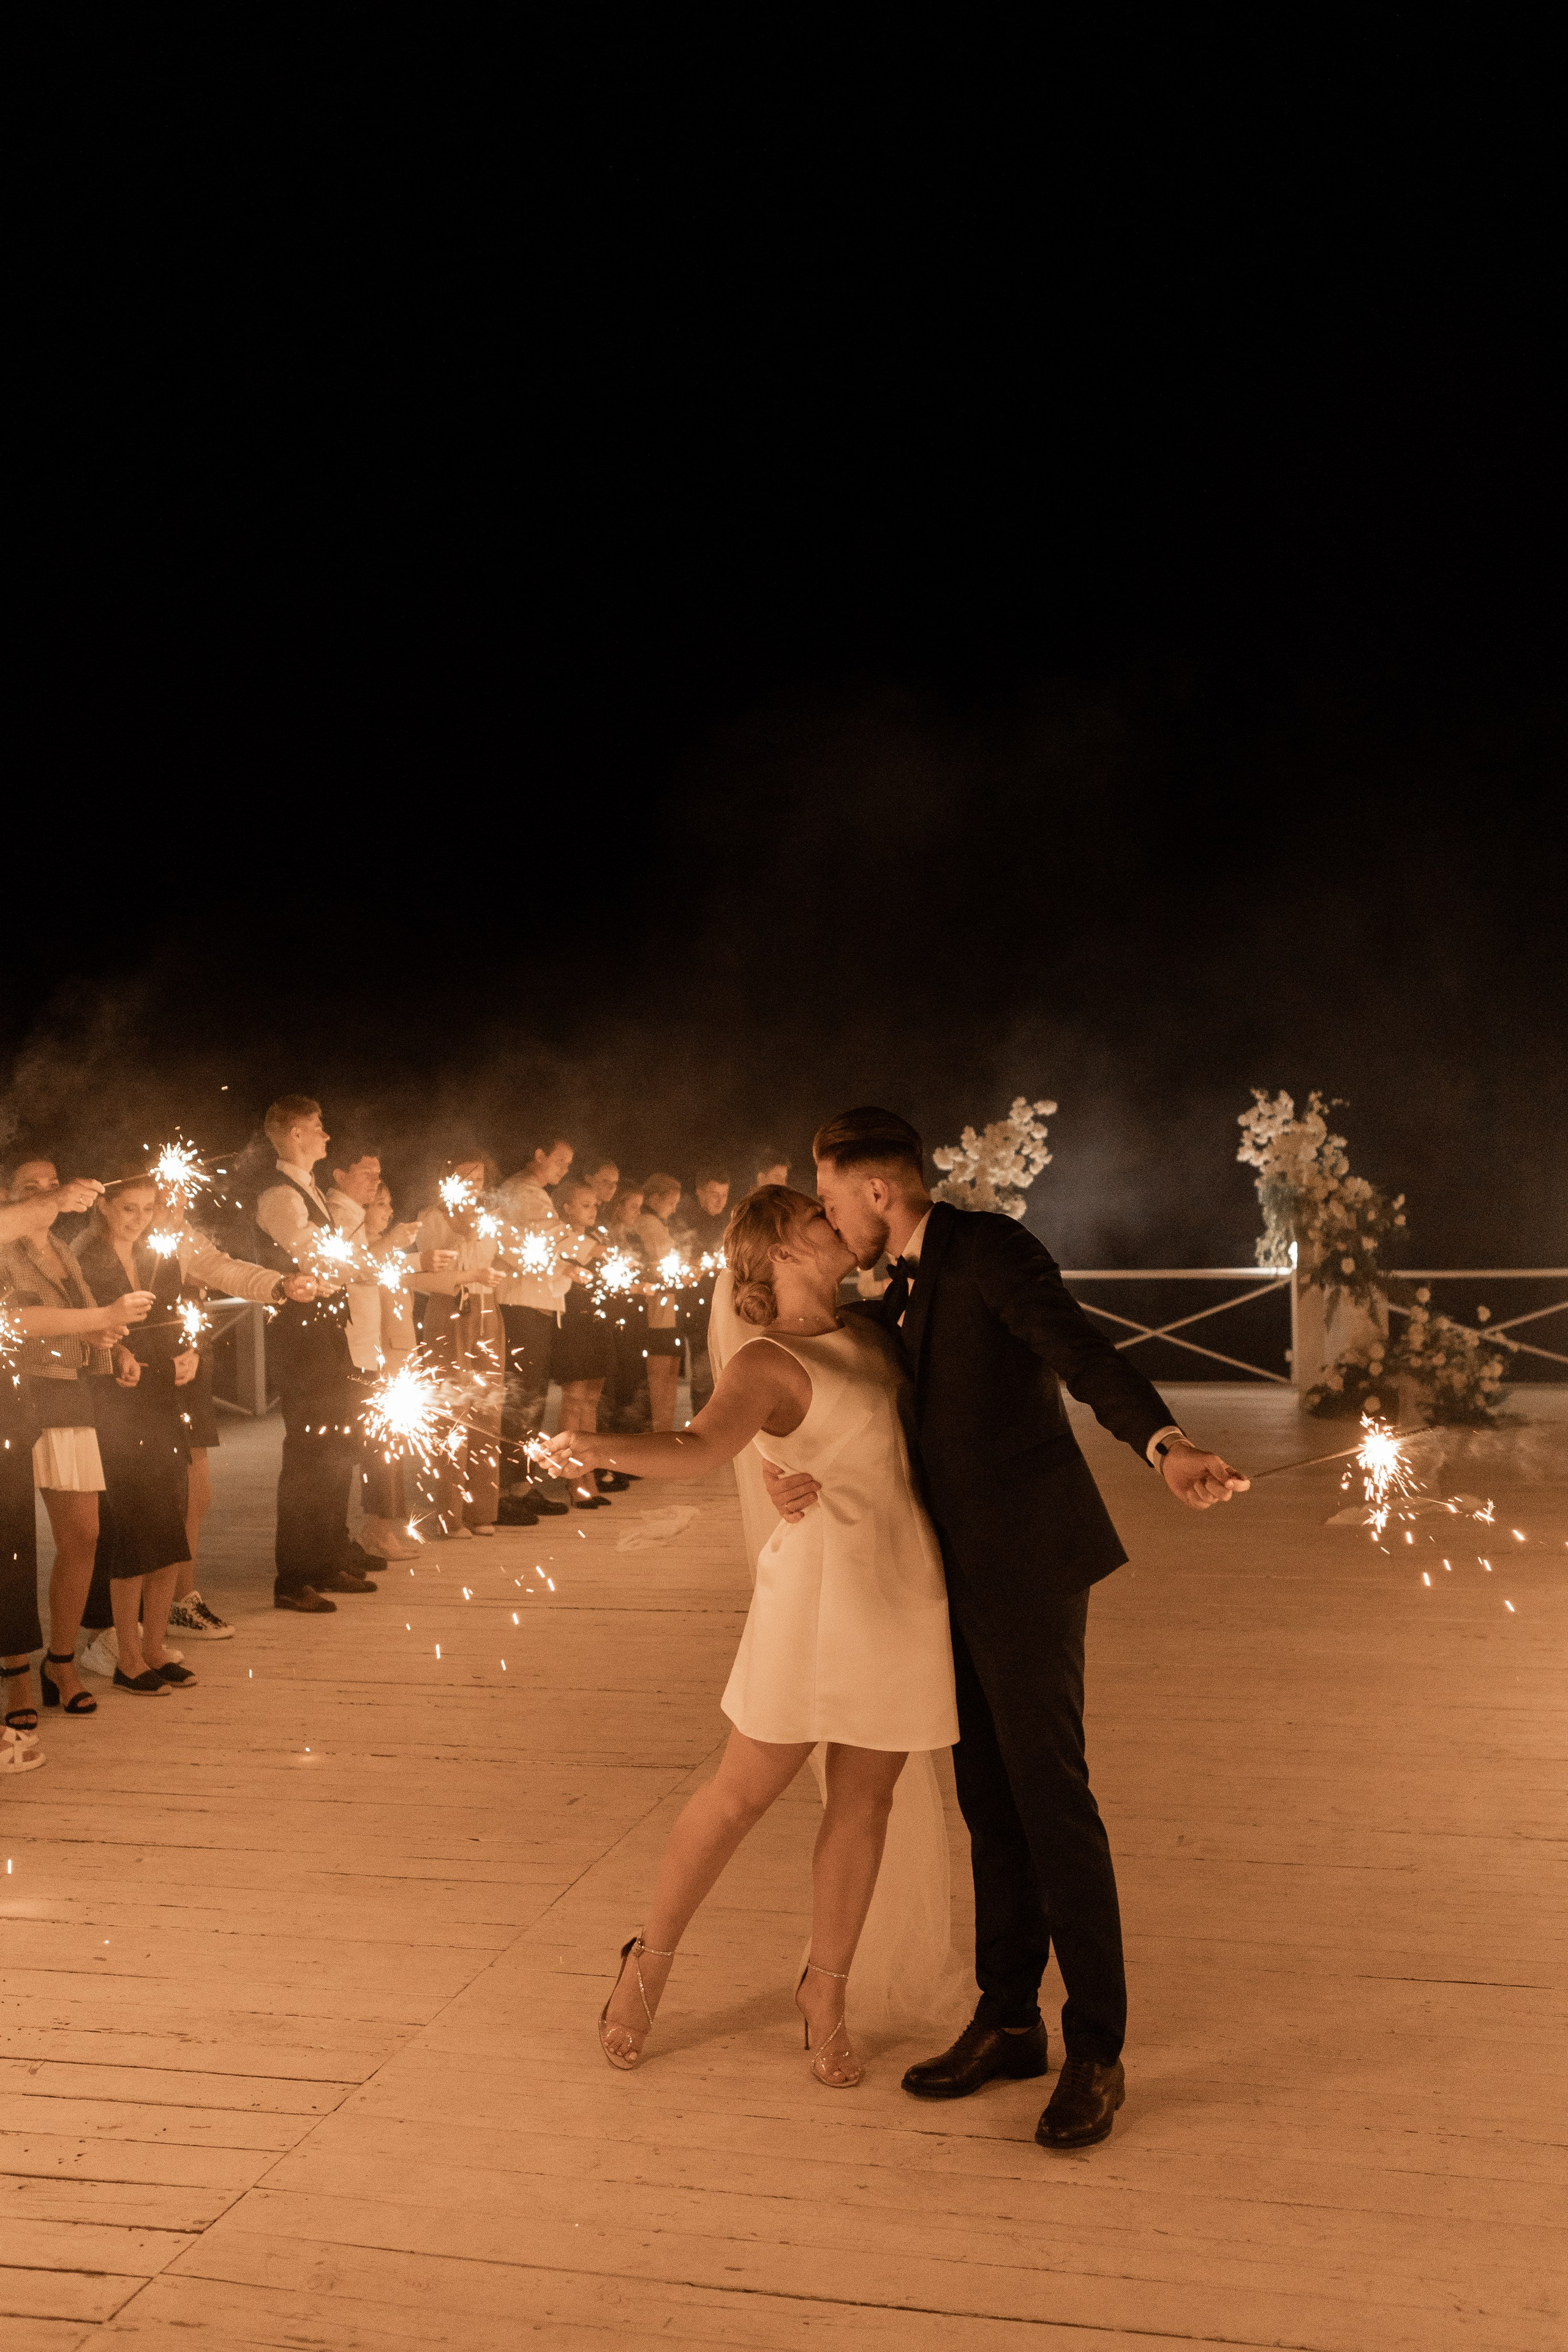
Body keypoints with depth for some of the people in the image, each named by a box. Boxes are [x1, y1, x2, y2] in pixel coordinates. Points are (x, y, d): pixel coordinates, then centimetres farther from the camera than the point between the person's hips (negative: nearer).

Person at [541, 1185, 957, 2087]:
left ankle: (826, 1990, 27)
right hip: (825, 1580, -6)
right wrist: (602, 1447, -48)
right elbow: (698, 1447, -30)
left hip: (909, 1584, 6)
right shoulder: (768, 1363, -11)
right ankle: (651, 1962, 26)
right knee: (745, 1792, 4)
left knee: (864, 1795, 11)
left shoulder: (866, 1330, 11)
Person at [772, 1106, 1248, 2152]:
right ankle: (1008, 2023, 24)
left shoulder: (987, 1246, -13)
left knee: (1051, 1796, -4)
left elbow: (1080, 1347, -27)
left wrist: (1164, 1444, -45)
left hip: (1027, 1562, -8)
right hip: (964, 1574, 9)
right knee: (991, 1802, 13)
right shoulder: (903, 1293, 15)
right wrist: (787, 1469, -9)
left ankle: (1097, 2053, 8)